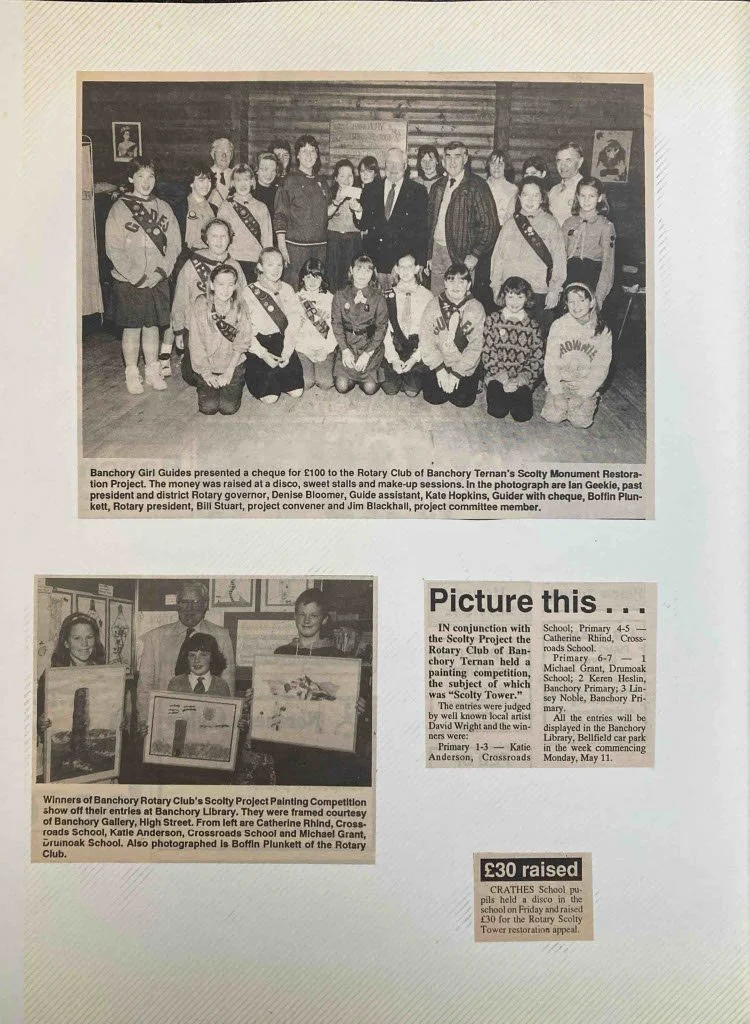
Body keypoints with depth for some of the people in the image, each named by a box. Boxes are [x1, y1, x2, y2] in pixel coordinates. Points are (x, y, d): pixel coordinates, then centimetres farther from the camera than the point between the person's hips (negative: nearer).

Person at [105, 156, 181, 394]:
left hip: (158, 279, 3)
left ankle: (153, 371, 21)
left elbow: (175, 243, 5)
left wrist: (161, 271, -8)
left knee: (152, 325, 11)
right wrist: (136, 276, -15)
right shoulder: (120, 208, -4)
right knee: (132, 327, 4)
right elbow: (113, 248, -9)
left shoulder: (163, 208, 7)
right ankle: (132, 374, 14)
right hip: (128, 281, -3)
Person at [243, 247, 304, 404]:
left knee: (296, 392, -13)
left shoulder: (287, 290, 10)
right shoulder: (249, 292, -2)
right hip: (258, 345, -3)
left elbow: (294, 322, 1)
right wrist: (263, 354, -20)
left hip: (283, 343, 4)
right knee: (269, 398, -17)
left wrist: (287, 351, -14)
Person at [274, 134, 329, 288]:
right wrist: (282, 246, -11)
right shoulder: (290, 180, 0)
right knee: (294, 288, -9)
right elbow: (280, 216, -5)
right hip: (296, 245, -5)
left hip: (320, 245, 5)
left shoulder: (322, 182, 15)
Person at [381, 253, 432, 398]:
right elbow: (385, 329, -2)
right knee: (391, 389, -10)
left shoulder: (427, 296, -2)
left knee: (412, 391, -13)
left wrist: (414, 359, -14)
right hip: (393, 347, 1)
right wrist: (393, 358, -12)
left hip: (418, 348, -1)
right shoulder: (388, 296, 2)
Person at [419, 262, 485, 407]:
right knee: (434, 398, -12)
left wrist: (457, 372, -15)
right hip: (438, 363, 1)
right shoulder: (434, 304, -3)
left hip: (465, 365, -1)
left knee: (462, 400, -14)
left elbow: (475, 346, -9)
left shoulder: (476, 308, -6)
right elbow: (425, 338, -6)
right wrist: (439, 369, -14)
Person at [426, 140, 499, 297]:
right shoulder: (437, 187, 14)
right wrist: (428, 254, 11)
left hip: (461, 255, -6)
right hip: (436, 251, 6)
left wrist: (475, 254, -16)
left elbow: (490, 224, -10)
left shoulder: (476, 186, -6)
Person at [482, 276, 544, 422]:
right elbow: (487, 352, -3)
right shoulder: (492, 320, 2)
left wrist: (520, 380, -13)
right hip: (497, 376, -1)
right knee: (498, 411, -22)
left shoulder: (532, 326, 5)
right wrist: (503, 378, -13)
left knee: (523, 414, -19)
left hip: (521, 380, 1)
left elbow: (537, 358, 1)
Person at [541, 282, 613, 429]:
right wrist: (557, 392, -13)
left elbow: (601, 367, -5)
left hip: (586, 385, 0)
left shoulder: (603, 332, -6)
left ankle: (590, 402, 18)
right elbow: (550, 362, -7)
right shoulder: (558, 326, -8)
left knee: (580, 421, -15)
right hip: (560, 382, 0)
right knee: (552, 416, -16)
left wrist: (583, 392, -15)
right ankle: (559, 400, 18)